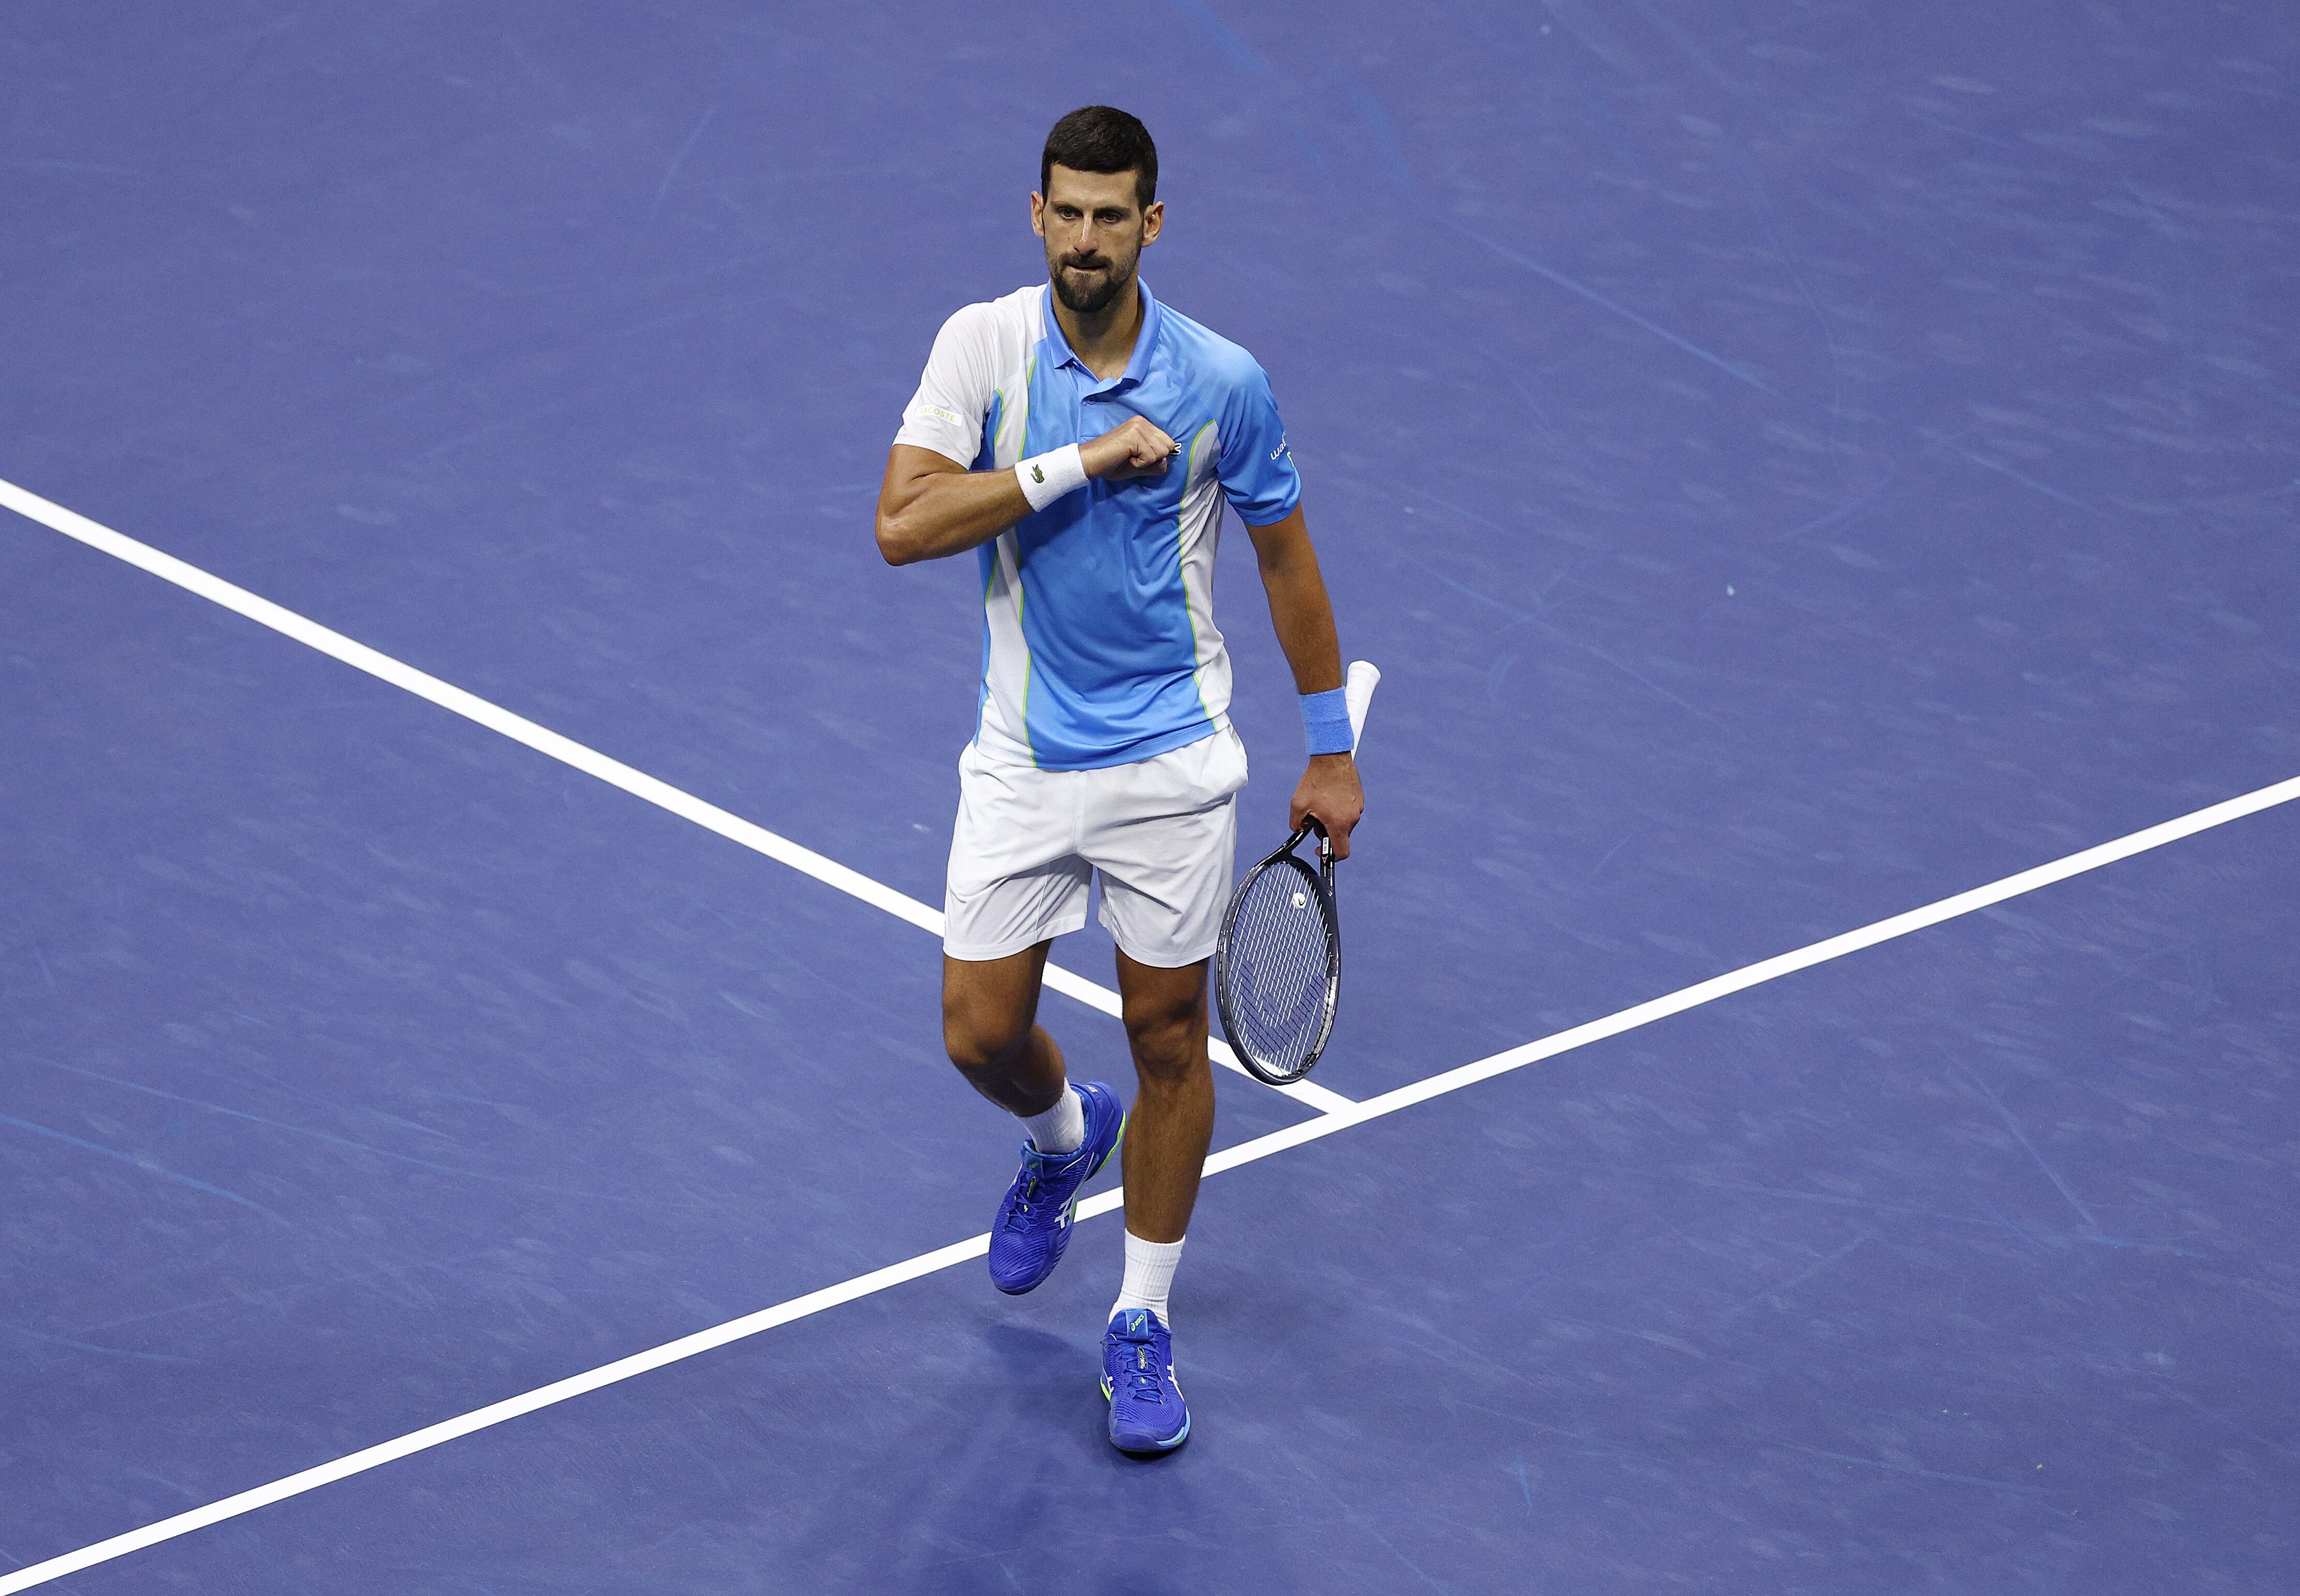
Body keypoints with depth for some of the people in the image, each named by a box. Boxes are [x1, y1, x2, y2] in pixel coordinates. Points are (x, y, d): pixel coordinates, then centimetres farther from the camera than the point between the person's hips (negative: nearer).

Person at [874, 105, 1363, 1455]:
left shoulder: (1222, 383, -9)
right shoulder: (984, 346, -9)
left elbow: (1287, 557, 4)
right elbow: (903, 527, -19)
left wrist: (1332, 754, 8)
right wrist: (1076, 463, -27)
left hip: (1171, 765, -1)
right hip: (1021, 759, 1)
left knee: (1170, 1043, 5)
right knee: (981, 1037, 3)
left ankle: (1142, 1328, 21)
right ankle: (1064, 1137, 40)